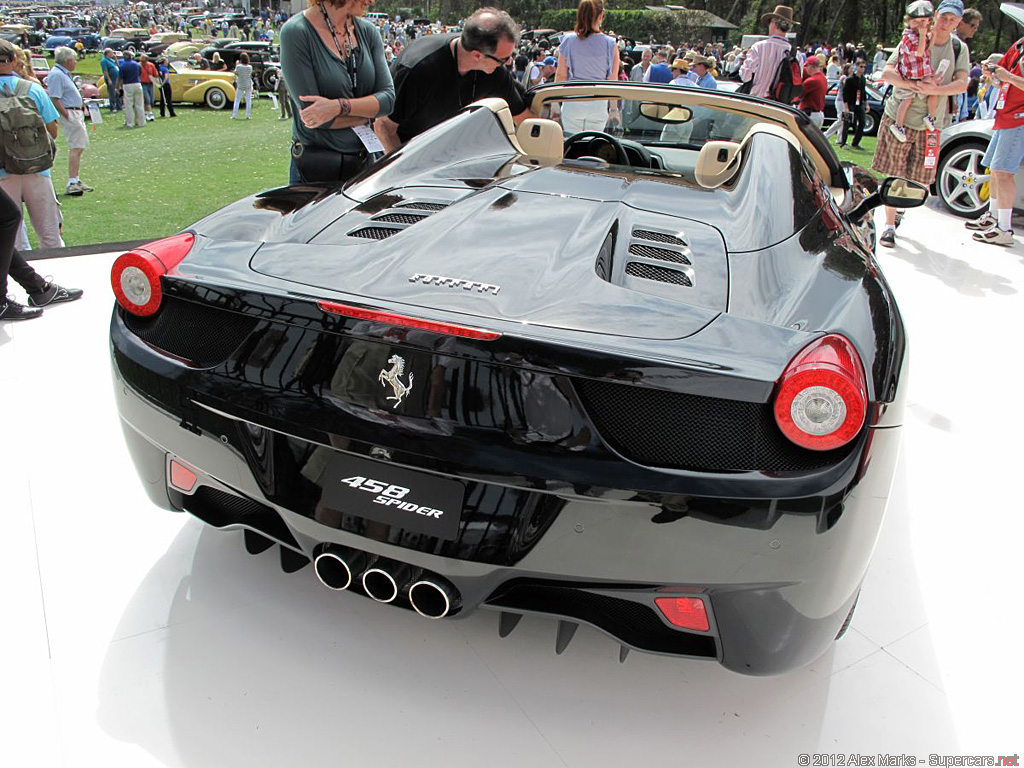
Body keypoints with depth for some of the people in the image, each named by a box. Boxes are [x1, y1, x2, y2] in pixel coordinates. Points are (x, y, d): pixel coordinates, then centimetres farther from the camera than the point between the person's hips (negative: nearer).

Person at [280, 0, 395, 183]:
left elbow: (388, 98, -5)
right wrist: (366, 112, -5)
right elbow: (310, 112, -15)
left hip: (363, 162, 4)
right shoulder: (296, 32, -10)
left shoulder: (368, 31, 5)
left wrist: (339, 106, -19)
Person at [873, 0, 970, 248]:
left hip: (931, 123, 3)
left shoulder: (959, 49, 4)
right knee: (893, 174, -1)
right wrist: (916, 85, -25)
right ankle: (889, 225, 8)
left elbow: (962, 84, -8)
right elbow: (887, 73, -13)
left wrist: (934, 90, -26)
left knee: (921, 180, 6)